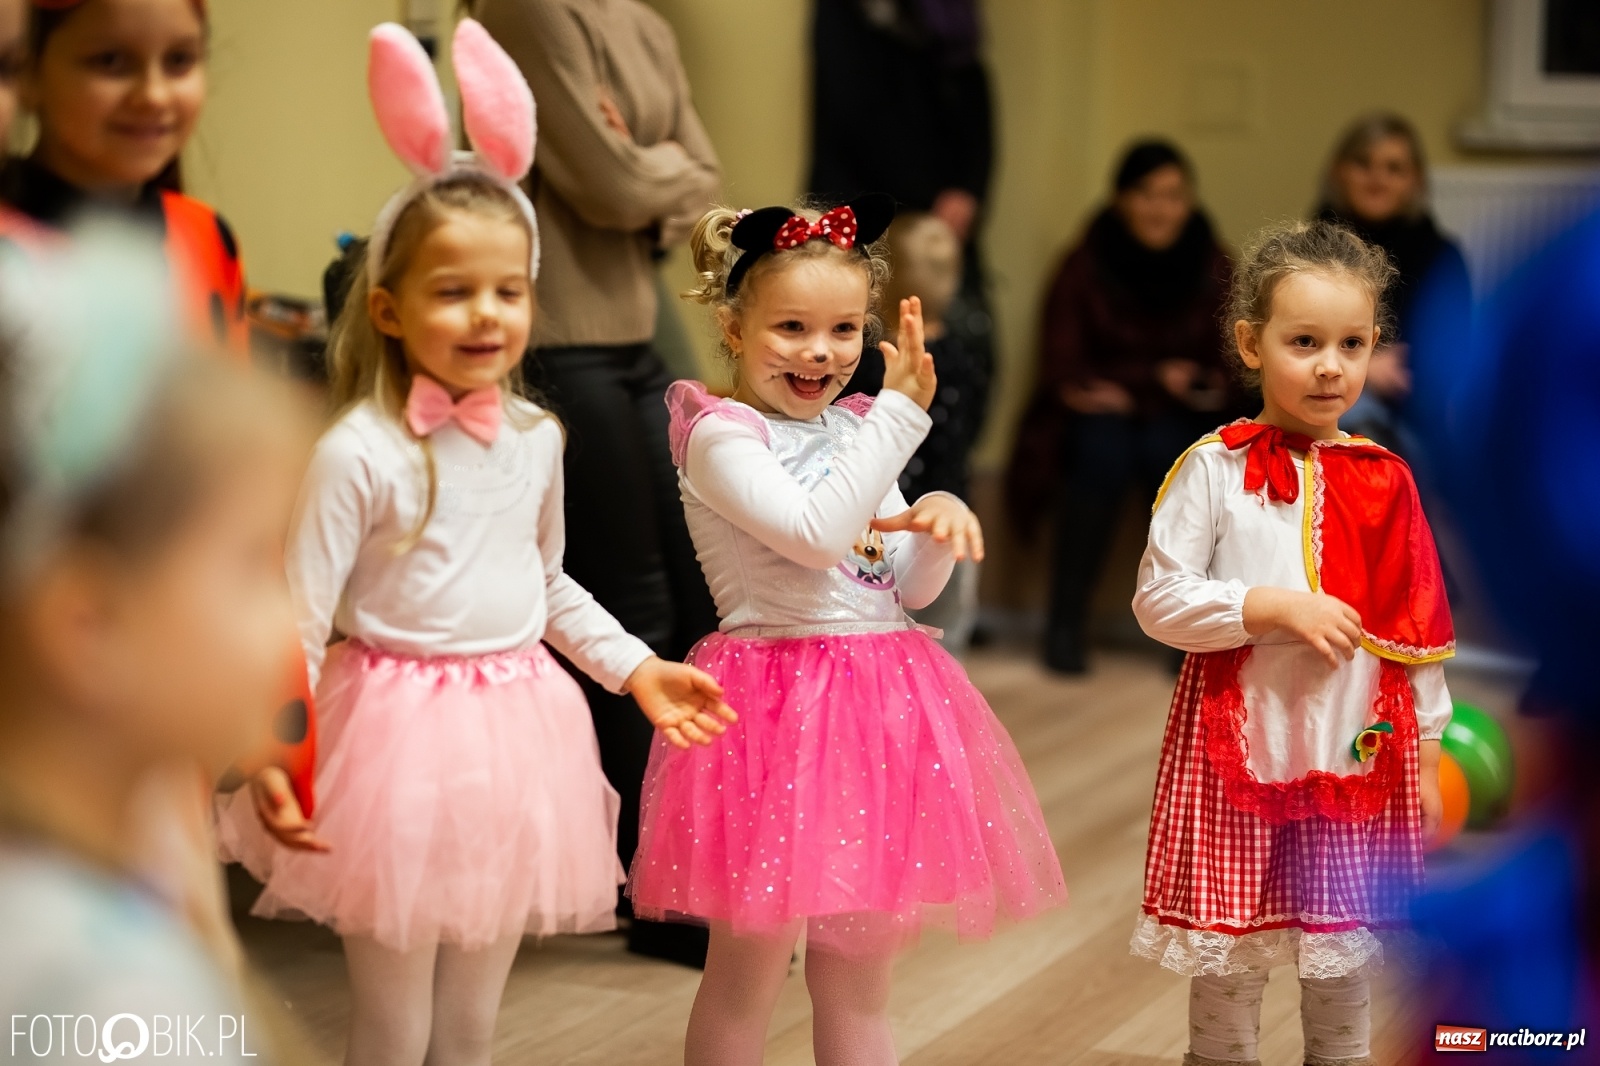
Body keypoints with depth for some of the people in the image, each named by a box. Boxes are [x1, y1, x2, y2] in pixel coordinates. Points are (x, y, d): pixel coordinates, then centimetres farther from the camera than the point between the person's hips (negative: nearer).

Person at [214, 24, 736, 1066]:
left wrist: (636, 667, 14)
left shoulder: (536, 436, 4)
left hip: (516, 733, 5)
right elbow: (297, 620, -14)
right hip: (401, 737, -5)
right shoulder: (360, 453, -15)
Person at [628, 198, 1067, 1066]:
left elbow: (909, 588, 13)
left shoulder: (855, 433, 13)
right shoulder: (721, 437, -9)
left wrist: (939, 524, -9)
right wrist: (901, 411, -18)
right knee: (747, 975, 3)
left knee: (858, 980, 14)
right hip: (778, 695, -7)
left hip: (880, 697, 7)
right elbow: (817, 534, -23)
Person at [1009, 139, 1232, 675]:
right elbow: (1063, 372, -4)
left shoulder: (1213, 269, 0)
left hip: (1179, 419, 1)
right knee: (1105, 449, -33)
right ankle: (1066, 625, -24)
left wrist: (1135, 394, -16)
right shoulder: (1083, 268, -4)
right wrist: (1155, 377, -17)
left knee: (1166, 449, -32)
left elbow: (1226, 365, 0)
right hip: (1098, 414, -1)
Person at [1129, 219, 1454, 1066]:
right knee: (1226, 958, 7)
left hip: (1359, 749, 3)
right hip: (1239, 742, -3)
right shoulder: (1214, 469, -7)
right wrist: (1275, 607, -18)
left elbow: (1418, 627, 9)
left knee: (1348, 955, 12)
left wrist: (1429, 752, 9)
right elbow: (1158, 600, -9)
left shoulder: (1383, 481, 4)